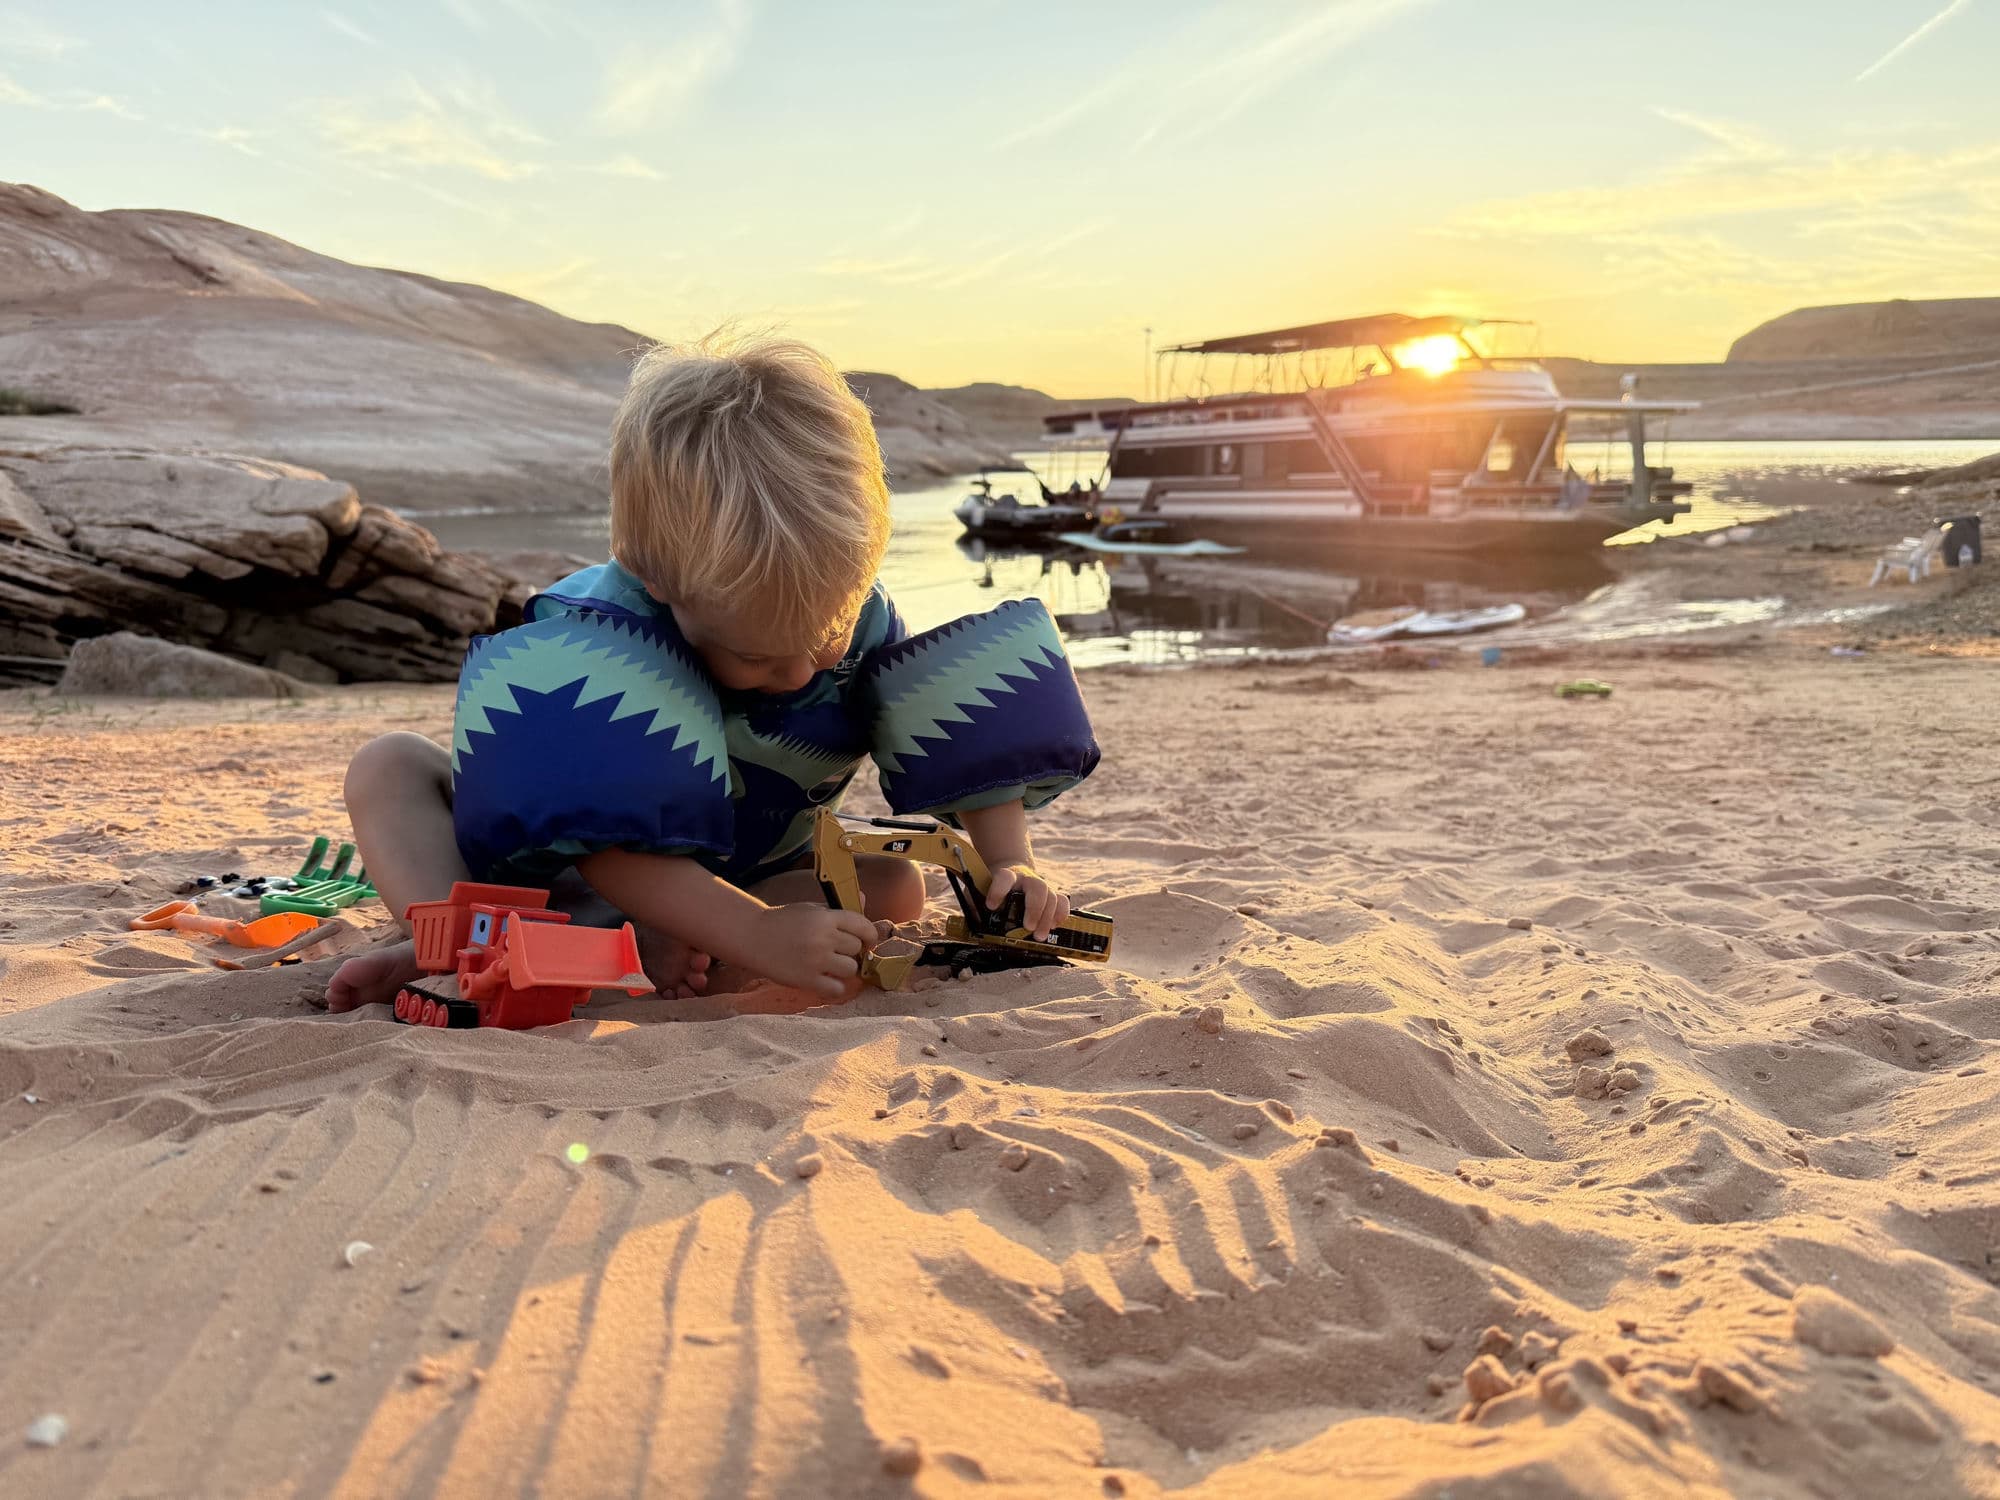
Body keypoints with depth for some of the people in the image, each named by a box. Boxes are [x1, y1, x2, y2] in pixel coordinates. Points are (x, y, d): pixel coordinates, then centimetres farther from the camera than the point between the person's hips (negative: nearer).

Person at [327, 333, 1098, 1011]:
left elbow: (968, 743, -10)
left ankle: (664, 945, -35)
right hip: (552, 876, -2)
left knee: (897, 887, -22)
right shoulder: (589, 635, -34)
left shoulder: (856, 617, -20)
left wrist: (1011, 863, -28)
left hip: (747, 877, 3)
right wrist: (758, 935, -55)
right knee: (391, 765, -19)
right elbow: (603, 843, -43)